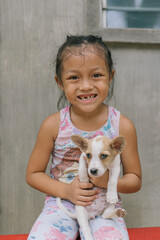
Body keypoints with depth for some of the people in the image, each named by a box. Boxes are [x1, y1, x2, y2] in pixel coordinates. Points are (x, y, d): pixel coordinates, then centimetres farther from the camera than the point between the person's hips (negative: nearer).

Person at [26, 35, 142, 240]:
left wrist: (109, 181, -19)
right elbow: (33, 174, 2)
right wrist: (66, 190, -14)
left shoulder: (123, 126, -7)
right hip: (62, 202, 0)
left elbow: (135, 180, 2)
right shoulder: (53, 125, -8)